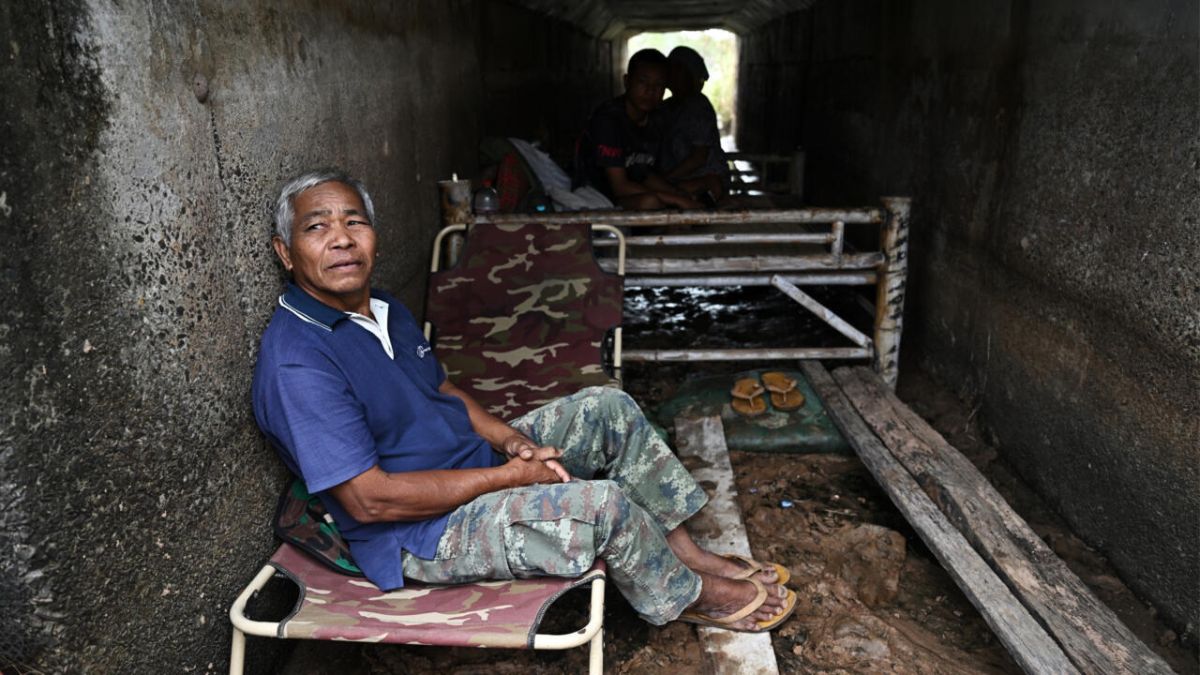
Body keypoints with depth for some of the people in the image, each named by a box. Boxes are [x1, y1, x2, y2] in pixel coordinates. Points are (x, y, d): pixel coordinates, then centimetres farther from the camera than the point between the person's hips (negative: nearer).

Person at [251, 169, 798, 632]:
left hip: (479, 463, 9)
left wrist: (513, 441, -4)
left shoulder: (384, 311, 5)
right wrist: (508, 476, -21)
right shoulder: (297, 362, -25)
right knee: (603, 503, -24)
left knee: (608, 408, 3)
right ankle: (689, 594, 7)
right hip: (420, 536, -9)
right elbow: (369, 499, -27)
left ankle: (686, 552, 12)